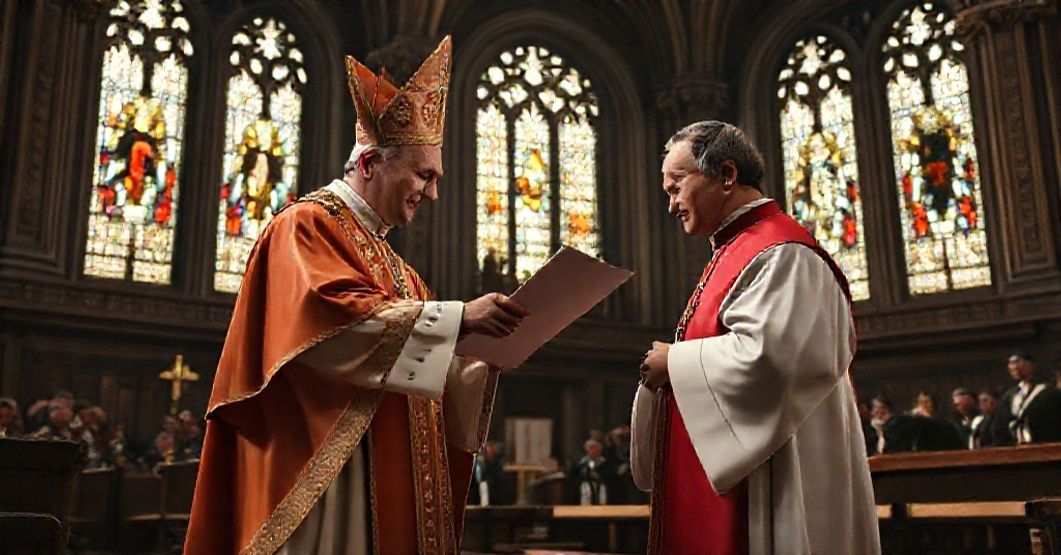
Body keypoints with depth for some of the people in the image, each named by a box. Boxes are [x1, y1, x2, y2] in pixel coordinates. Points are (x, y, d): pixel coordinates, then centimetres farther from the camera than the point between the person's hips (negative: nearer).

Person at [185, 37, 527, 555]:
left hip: (391, 485, 8)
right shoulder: (307, 225, -3)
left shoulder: (393, 267, 20)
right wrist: (456, 316, -23)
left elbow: (424, 375, 16)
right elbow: (335, 320, -21)